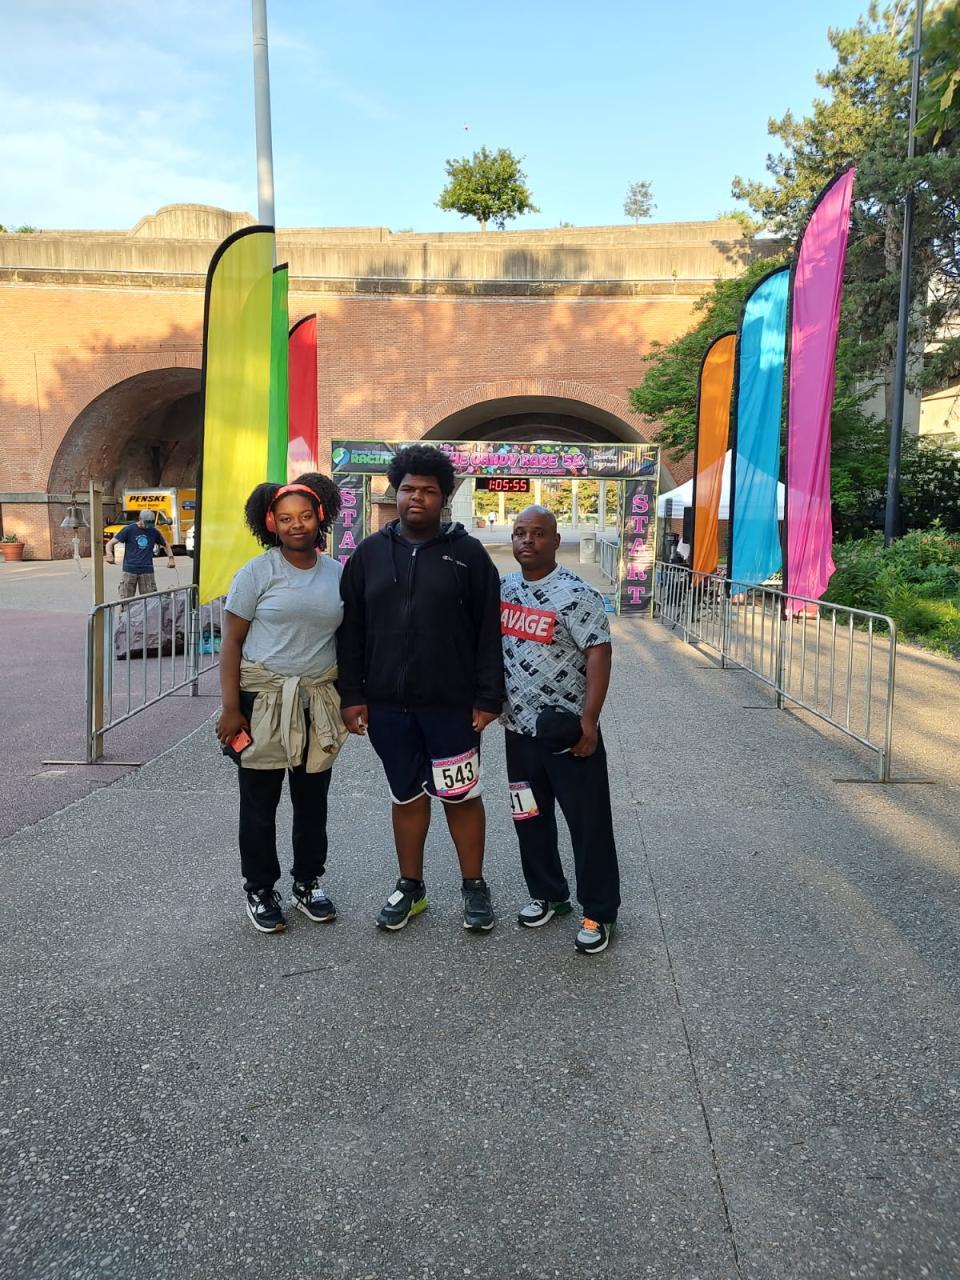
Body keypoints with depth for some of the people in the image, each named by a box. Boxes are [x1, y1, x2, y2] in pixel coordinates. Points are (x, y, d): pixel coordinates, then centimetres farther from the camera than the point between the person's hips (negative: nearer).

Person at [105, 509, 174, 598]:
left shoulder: (154, 532, 9)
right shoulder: (128, 529, 0)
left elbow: (166, 544, 24)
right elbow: (110, 543, -2)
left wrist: (170, 557, 5)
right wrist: (109, 555, -23)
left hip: (147, 571, 2)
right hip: (129, 570, -2)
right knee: (126, 600, -3)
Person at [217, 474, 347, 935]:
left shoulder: (336, 573, 5)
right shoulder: (258, 572, -6)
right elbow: (232, 642, -7)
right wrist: (231, 709, -12)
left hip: (318, 702, 4)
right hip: (263, 699, -3)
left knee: (312, 799, 13)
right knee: (260, 801, 7)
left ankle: (307, 883, 30)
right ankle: (259, 890, 23)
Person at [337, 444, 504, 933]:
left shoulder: (467, 553, -2)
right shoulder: (370, 553, 6)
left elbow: (488, 632, -3)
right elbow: (351, 630, 7)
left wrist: (488, 698, -8)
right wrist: (352, 695, 1)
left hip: (451, 705, -2)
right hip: (387, 704, 3)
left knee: (460, 797, 8)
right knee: (407, 797, 15)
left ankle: (474, 886, 25)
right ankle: (410, 887, 29)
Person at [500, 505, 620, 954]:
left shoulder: (576, 594, -14)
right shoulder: (503, 588, 6)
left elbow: (599, 654, -17)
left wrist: (588, 720, -21)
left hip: (568, 730, -6)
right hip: (519, 727, 6)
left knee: (588, 823, 2)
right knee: (530, 818, 17)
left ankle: (599, 913, 16)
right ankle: (547, 895, 34)